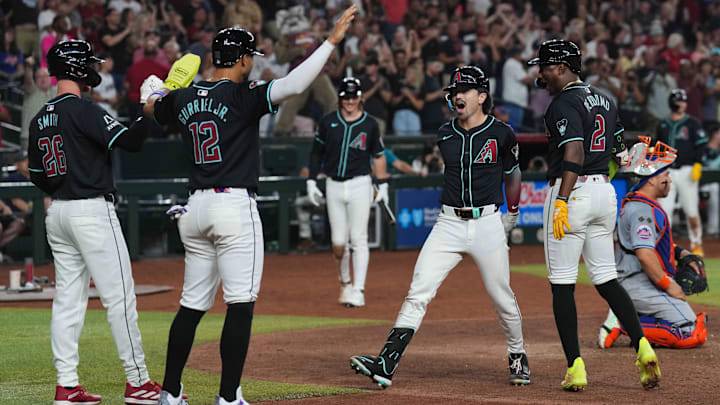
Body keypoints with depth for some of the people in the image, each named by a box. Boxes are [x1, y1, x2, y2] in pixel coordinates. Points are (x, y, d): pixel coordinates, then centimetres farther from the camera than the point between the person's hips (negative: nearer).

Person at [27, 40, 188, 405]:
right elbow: (128, 140, -22)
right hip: (92, 212, -8)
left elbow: (37, 176, 17)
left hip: (57, 212, 8)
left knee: (67, 298, 8)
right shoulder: (82, 110, -13)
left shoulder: (39, 120, 11)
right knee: (119, 297, -3)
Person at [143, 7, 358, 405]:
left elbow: (151, 106, 30)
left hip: (195, 208, 7)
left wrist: (163, 86, 50)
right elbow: (292, 85, -23)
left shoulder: (184, 98, 9)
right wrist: (331, 41, -21)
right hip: (235, 207, -7)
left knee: (193, 304, 13)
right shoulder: (242, 96, -10)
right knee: (241, 304, -5)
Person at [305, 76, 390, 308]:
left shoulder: (369, 124, 2)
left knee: (359, 239, -6)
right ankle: (344, 282, 23)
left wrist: (383, 185, 5)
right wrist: (311, 180, 5)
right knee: (338, 241, 2)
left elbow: (378, 155, 9)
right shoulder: (328, 122, 4)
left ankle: (358, 290, -6)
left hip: (360, 185, -2)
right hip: (334, 185, 2)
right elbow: (316, 153, 11)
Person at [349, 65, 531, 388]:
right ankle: (385, 365, -17)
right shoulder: (444, 135, 7)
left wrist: (512, 214, 19)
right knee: (418, 292, -9)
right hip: (449, 225, 2)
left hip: (487, 224, -2)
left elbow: (512, 174, 13)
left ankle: (518, 357, 29)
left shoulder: (502, 134, -2)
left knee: (502, 298, 3)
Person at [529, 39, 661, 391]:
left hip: (572, 190, -8)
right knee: (606, 278, 11)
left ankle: (575, 368, -6)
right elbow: (619, 150, 18)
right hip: (605, 191, 8)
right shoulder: (605, 101, 15)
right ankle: (642, 346, -7)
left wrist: (561, 202, -26)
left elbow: (574, 154, -22)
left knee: (562, 283, -2)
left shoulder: (564, 104, -11)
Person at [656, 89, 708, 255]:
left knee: (691, 211, -4)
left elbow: (700, 146, -2)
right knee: (663, 210, -5)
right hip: (667, 172, 3)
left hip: (686, 171, -3)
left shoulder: (692, 124, 4)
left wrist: (697, 165, -14)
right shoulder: (663, 126, 15)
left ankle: (696, 244, 9)